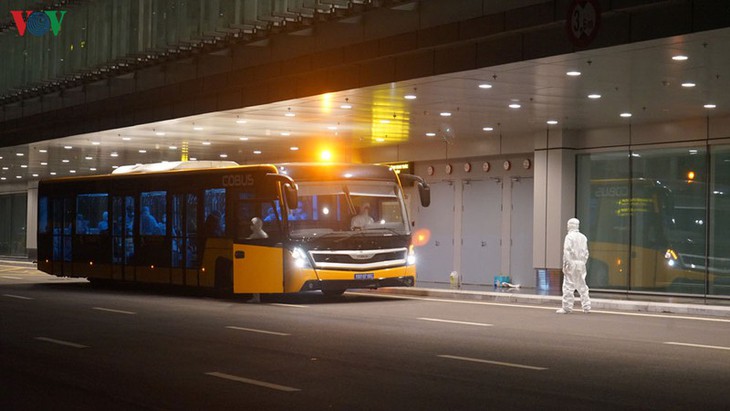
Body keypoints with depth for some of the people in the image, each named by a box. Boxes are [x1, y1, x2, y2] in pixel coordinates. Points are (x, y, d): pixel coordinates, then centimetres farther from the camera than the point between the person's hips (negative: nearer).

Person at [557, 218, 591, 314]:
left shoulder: (569, 236, -7)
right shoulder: (583, 237, 12)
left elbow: (567, 251, -13)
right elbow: (586, 252, 15)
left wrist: (565, 264, -11)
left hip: (572, 263, -6)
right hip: (581, 263, 6)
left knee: (568, 286, -4)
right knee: (582, 286, 12)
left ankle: (567, 307, -5)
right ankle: (586, 307, 12)